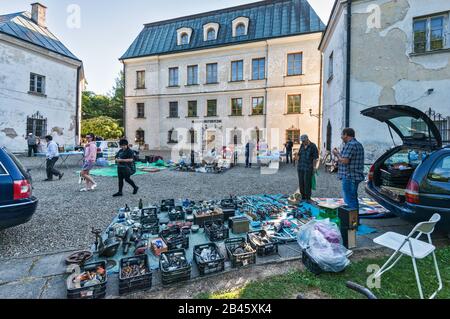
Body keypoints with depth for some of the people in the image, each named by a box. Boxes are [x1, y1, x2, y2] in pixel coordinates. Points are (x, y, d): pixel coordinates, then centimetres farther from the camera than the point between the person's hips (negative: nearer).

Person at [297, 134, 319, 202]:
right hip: (301, 167, 5)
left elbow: (316, 158, -9)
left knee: (307, 183, -6)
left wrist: (314, 168, -12)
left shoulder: (313, 146, -9)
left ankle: (308, 198, 4)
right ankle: (303, 197, 16)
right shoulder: (302, 146, 7)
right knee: (301, 182, 6)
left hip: (309, 168, -5)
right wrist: (297, 165, 11)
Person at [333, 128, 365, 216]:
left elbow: (344, 161, -23)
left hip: (349, 177, -11)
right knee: (353, 198, 19)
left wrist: (337, 154, -7)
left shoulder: (350, 145, -17)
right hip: (355, 176, 11)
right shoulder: (358, 144, 17)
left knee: (350, 200, -5)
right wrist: (339, 153, 19)